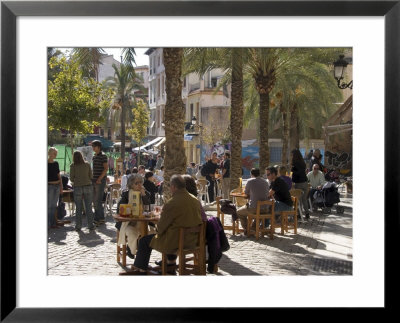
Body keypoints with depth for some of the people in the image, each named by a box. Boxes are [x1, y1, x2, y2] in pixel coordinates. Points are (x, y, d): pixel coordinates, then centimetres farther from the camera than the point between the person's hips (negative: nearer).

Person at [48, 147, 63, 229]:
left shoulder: (56, 163, 11)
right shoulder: (46, 163, -7)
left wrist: (61, 187, 11)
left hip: (57, 185, 6)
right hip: (49, 185, -6)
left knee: (54, 205, 10)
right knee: (49, 205, -2)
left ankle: (53, 222, 16)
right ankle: (52, 224, 2)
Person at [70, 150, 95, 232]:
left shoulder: (73, 166, -2)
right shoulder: (87, 164, 3)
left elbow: (71, 178, 0)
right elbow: (91, 176, 7)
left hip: (77, 187, -1)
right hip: (88, 186, 1)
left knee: (78, 208, 6)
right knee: (88, 207, 4)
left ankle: (78, 226, 9)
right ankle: (90, 226, 7)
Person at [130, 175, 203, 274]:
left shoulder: (171, 203, -22)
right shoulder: (195, 200, 0)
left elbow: (161, 227, -13)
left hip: (176, 241, -7)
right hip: (193, 240, 8)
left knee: (144, 241, 11)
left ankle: (141, 270, 22)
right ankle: (171, 262, 44)